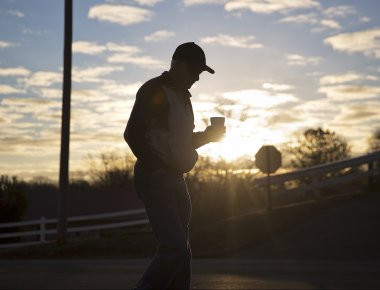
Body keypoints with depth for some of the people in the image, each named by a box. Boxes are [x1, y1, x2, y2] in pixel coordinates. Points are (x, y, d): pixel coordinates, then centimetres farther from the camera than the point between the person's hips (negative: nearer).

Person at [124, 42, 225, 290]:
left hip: (176, 180, 9)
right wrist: (158, 167, -19)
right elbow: (132, 134, -19)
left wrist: (208, 135, 6)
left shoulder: (183, 96, 18)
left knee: (181, 250, 9)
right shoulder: (154, 91, -11)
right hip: (155, 180, -9)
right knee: (175, 247, -17)